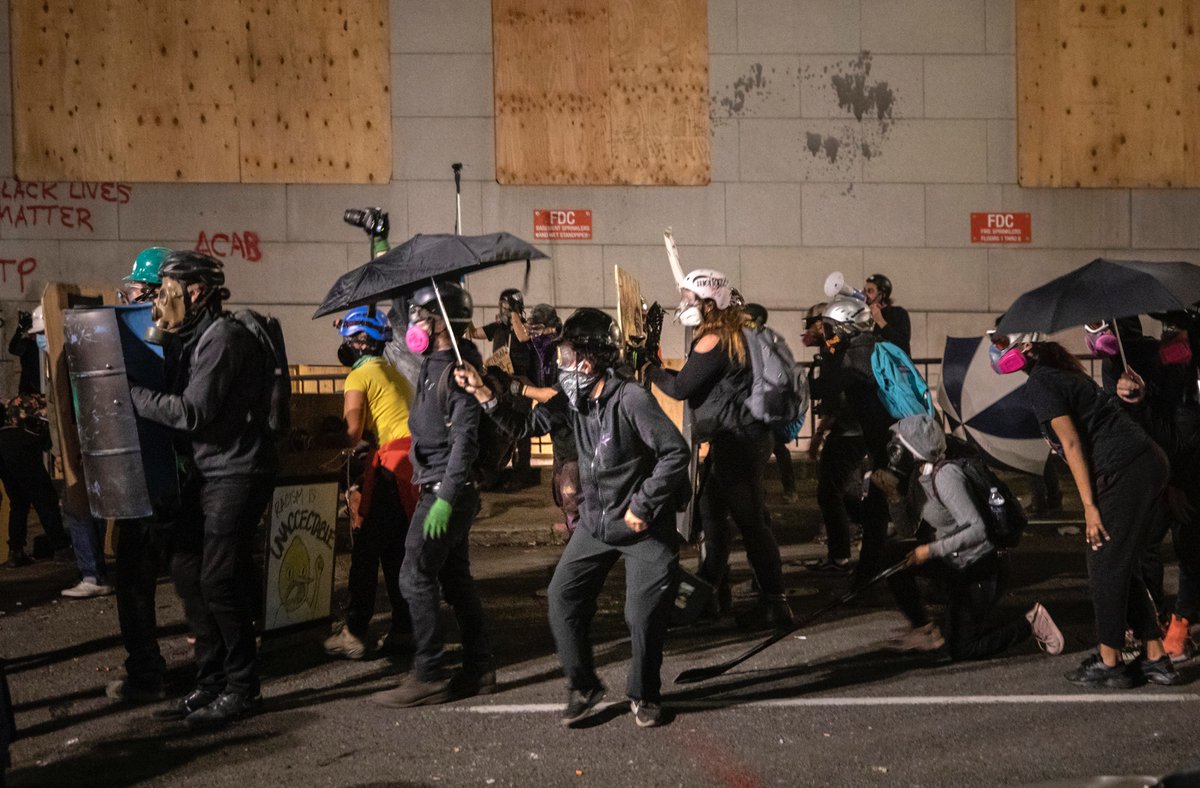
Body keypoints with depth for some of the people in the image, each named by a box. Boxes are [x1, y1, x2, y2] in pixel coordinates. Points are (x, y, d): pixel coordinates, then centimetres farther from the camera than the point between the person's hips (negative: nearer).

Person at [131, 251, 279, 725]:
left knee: (218, 579, -7)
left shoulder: (223, 337, -16)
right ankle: (211, 683, 19)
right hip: (206, 471, 10)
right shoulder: (189, 339, 15)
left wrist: (130, 395, -14)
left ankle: (242, 687, 6)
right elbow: (171, 396, 14)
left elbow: (193, 413, -21)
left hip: (238, 471, -10)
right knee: (186, 571, 9)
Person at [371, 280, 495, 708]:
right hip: (439, 489, 10)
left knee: (416, 576, -8)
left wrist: (446, 498, -26)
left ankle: (428, 676, -4)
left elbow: (465, 440, -24)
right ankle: (480, 668, 20)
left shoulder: (457, 369, -17)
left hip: (447, 490, -10)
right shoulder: (433, 365, 10)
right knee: (455, 577, 13)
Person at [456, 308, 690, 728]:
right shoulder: (573, 401, 0)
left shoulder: (631, 400, -22)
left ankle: (644, 695, 21)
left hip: (644, 527, -7)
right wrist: (483, 394, -4)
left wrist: (643, 505, -20)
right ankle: (583, 686, 18)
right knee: (563, 599, 3)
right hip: (596, 522, 7)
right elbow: (529, 424, 7)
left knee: (643, 616, -2)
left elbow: (676, 453, -23)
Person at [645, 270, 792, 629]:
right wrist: (661, 370, 13)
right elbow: (697, 382, 18)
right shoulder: (732, 334, 14)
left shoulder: (713, 341, -16)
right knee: (711, 511, 17)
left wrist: (649, 370, 2)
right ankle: (711, 592, 27)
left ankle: (774, 603, -1)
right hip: (734, 439, 10)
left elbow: (680, 388, -13)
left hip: (738, 441, -10)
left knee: (750, 521, -6)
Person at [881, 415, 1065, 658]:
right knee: (893, 554, -2)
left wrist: (930, 551, -29)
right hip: (956, 564, 9)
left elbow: (978, 530, -32)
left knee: (961, 650, -2)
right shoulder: (920, 476, 3)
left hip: (983, 570, -9)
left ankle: (1030, 622, 9)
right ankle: (923, 627, 7)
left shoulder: (945, 476, -25)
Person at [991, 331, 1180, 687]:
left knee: (1105, 566, 0)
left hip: (1125, 471, -9)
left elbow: (1072, 445, -13)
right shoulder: (1060, 372, 19)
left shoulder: (1039, 384, -8)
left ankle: (1109, 663, 7)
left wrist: (1090, 506, -13)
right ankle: (1156, 659, 18)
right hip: (1150, 461, 9)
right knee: (1123, 566, 15)